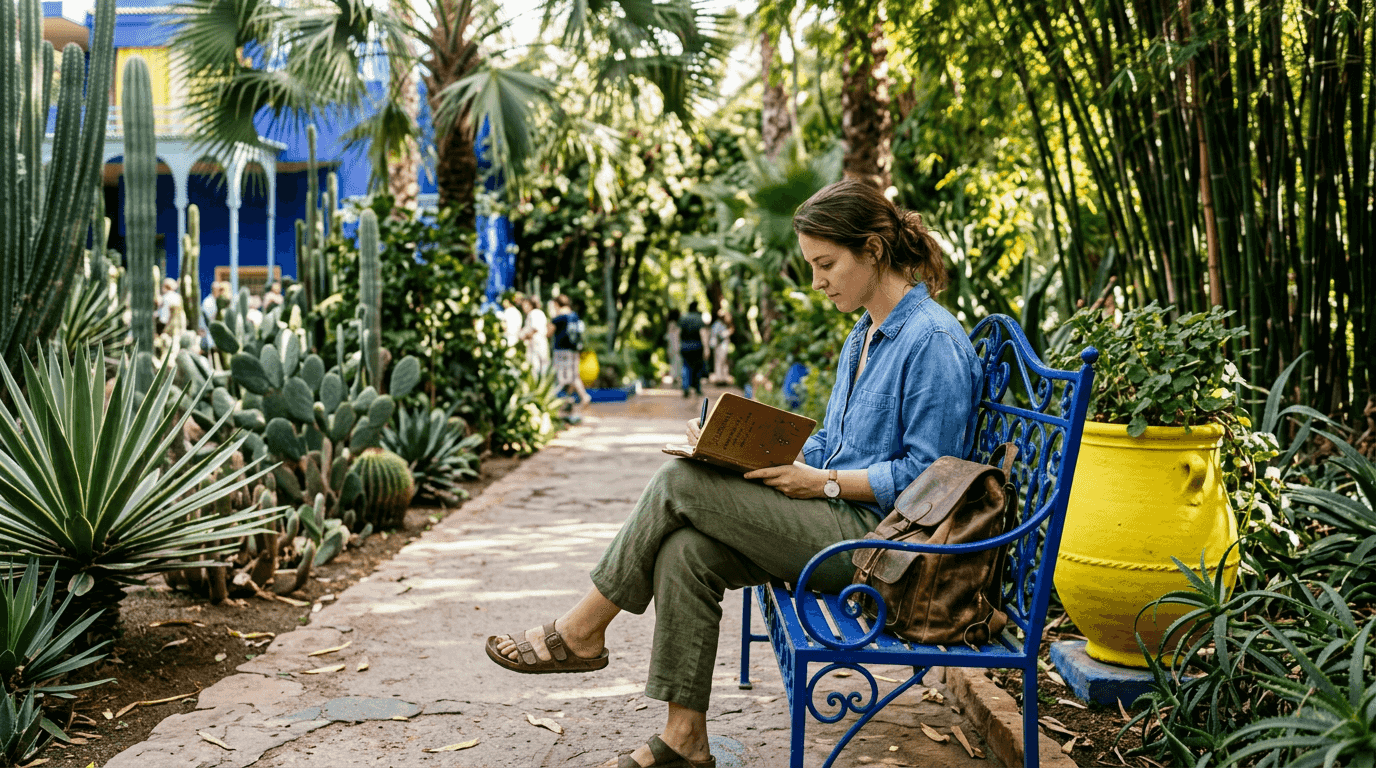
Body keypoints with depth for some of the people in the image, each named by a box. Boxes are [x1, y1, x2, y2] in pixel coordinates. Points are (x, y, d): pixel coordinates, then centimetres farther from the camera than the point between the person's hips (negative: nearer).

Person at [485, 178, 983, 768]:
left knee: (681, 483, -17)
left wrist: (824, 483, -18)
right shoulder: (864, 335, 17)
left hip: (878, 535, -9)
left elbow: (928, 473, -15)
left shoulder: (934, 339, -13)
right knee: (686, 552, -16)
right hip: (837, 525, 9)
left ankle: (581, 633, -1)